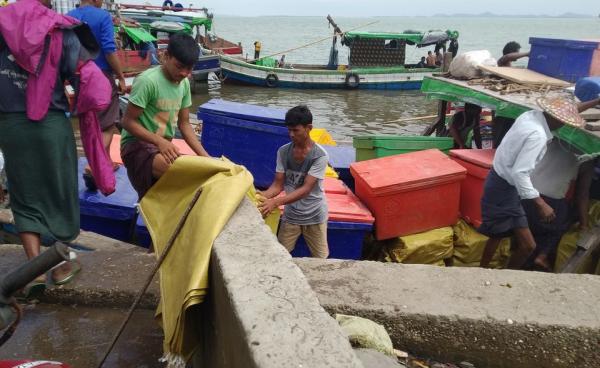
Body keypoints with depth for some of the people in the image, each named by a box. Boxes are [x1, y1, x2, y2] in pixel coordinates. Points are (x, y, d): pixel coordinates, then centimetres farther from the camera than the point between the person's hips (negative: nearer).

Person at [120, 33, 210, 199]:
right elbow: (128, 122, -16)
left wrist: (205, 156, -4)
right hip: (137, 145, -8)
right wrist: (160, 142, -28)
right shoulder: (147, 80, -19)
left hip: (165, 146, 8)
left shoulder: (184, 83, 3)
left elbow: (184, 124, 7)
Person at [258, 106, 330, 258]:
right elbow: (278, 184, -7)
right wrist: (262, 196, -29)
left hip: (314, 216, -3)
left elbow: (306, 189, -27)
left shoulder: (320, 155, -21)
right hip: (290, 215, 3)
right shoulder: (283, 152, -7)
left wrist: (276, 202, -38)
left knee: (321, 259, 9)